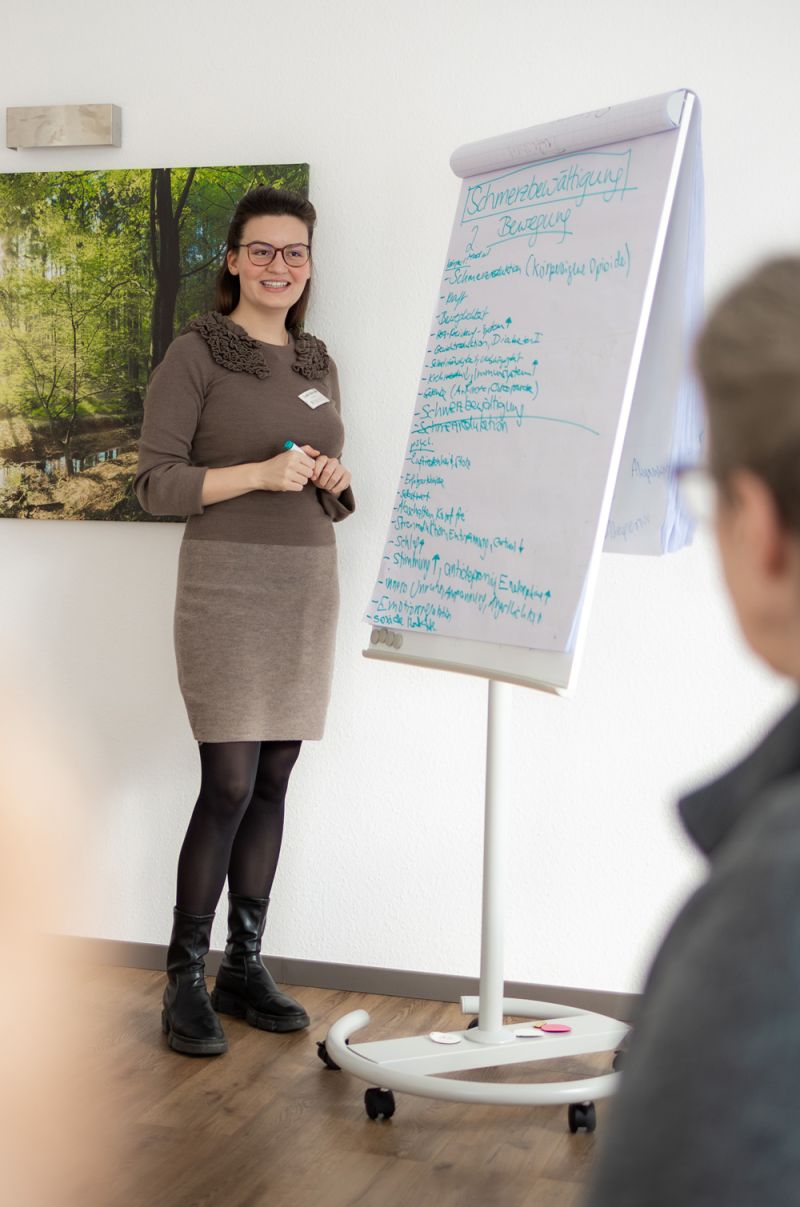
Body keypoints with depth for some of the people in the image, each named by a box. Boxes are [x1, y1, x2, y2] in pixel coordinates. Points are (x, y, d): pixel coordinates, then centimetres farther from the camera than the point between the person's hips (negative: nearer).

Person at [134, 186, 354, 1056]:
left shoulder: (317, 363, 15)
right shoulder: (196, 354, -3)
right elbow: (154, 483, -8)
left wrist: (336, 482, 1)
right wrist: (259, 473, -18)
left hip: (308, 586, 6)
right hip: (226, 584, -6)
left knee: (273, 782, 7)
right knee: (229, 783, -9)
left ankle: (244, 968, 17)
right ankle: (184, 979, 3)